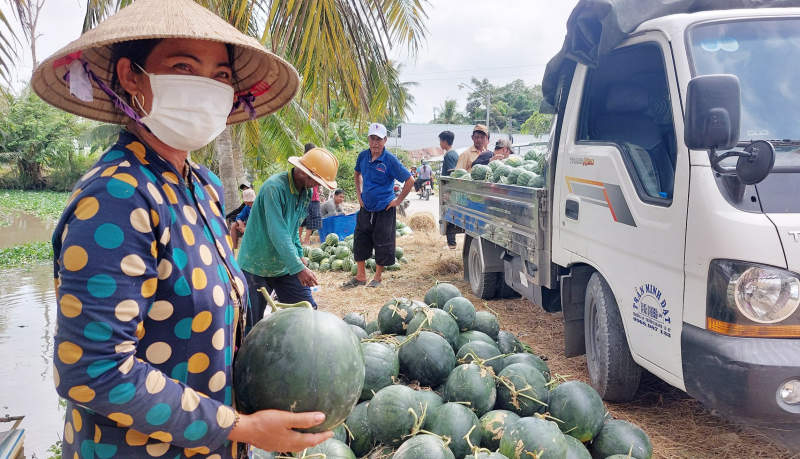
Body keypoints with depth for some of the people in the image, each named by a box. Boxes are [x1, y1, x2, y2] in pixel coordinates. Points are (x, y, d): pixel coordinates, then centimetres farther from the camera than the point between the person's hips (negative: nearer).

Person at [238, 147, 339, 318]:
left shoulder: (307, 192, 3)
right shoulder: (275, 187, -23)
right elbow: (278, 233, -29)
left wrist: (299, 255, 9)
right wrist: (299, 268, -30)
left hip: (286, 265, 7)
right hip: (257, 266, -7)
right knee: (253, 325, 2)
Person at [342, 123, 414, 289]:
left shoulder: (390, 160, -16)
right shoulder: (363, 156, 0)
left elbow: (409, 180, -12)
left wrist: (398, 201, -10)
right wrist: (359, 194, 12)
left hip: (384, 210, -5)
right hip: (366, 208, 5)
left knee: (383, 245, 4)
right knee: (360, 241, 11)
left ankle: (377, 278, 20)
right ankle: (361, 276, 25)